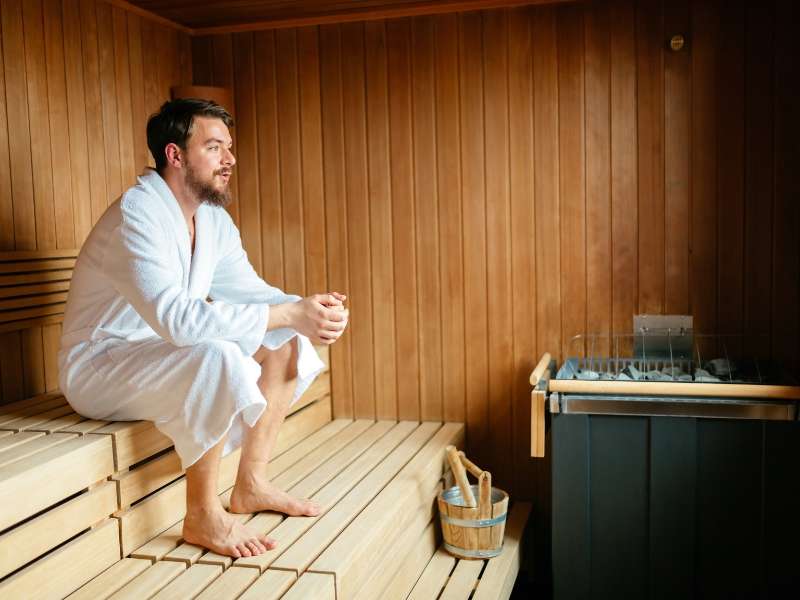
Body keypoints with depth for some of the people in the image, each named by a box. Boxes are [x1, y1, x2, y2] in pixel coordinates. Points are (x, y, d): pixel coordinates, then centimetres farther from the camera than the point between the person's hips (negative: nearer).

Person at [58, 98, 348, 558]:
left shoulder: (214, 220, 2)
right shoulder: (137, 214, -26)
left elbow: (252, 291, 2)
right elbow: (176, 317, -38)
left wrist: (308, 312, -19)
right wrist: (288, 314, -38)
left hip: (164, 351, 9)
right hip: (98, 366, -9)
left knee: (286, 344, -1)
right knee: (219, 358, -35)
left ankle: (252, 484, 6)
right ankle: (203, 517, -17)